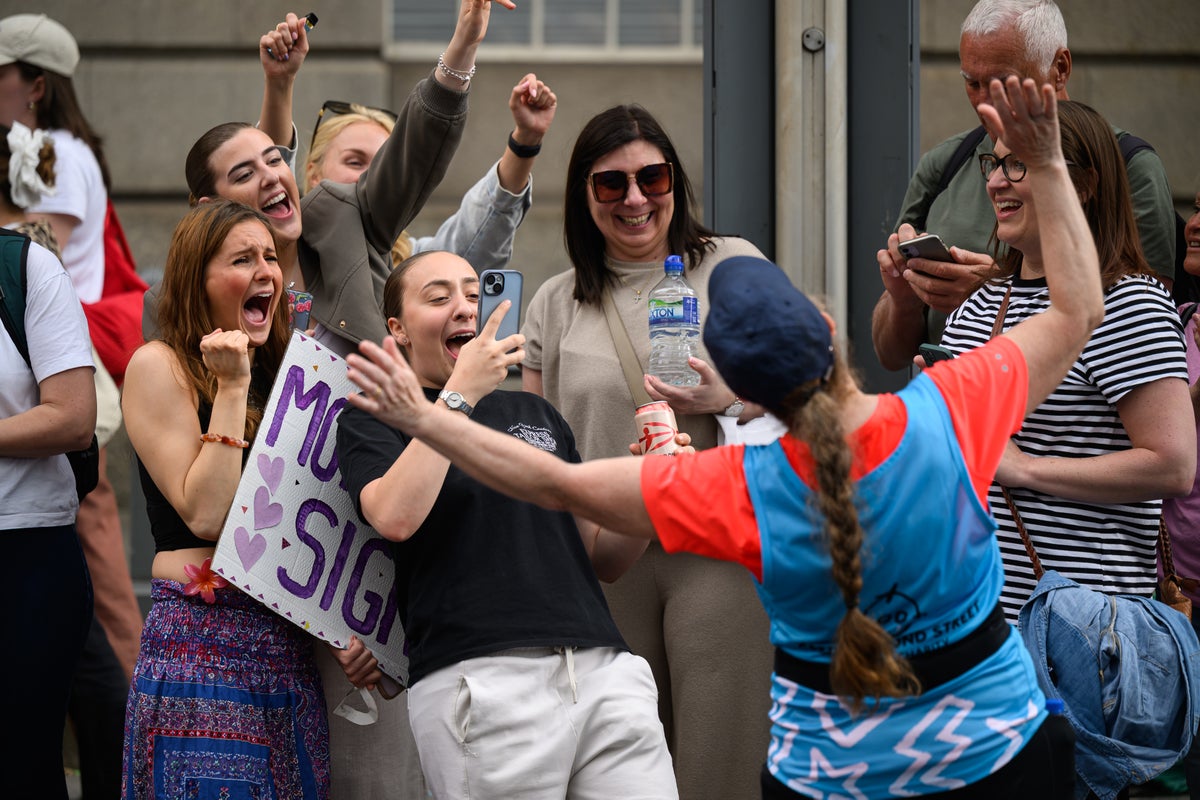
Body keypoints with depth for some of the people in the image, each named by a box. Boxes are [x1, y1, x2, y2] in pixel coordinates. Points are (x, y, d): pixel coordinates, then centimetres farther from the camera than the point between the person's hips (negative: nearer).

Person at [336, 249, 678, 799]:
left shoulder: (535, 413, 26)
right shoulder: (371, 424, 10)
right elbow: (396, 517, -13)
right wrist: (460, 393, -8)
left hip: (603, 666, 5)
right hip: (478, 679, -5)